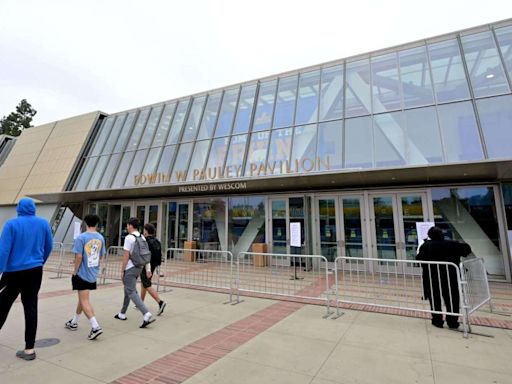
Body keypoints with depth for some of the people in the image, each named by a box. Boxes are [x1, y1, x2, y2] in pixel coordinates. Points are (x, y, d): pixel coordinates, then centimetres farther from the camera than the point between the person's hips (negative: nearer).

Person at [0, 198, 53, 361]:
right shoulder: (43, 223, 2)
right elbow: (49, 247, 9)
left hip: (14, 272, -2)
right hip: (35, 271, 2)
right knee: (31, 307, 4)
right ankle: (29, 349, 8)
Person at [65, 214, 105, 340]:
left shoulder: (81, 238, -15)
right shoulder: (101, 238, 2)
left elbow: (79, 257, -17)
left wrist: (75, 272, -4)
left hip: (82, 273, -6)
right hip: (93, 274, 6)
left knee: (84, 301, -2)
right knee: (82, 298, 22)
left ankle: (95, 327, -8)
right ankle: (74, 322, 39)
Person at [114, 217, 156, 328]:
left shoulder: (129, 237, -14)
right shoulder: (142, 237, 8)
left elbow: (126, 255, -16)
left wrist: (122, 269, -7)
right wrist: (148, 269, 10)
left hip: (130, 268, -8)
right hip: (139, 267, 8)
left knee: (132, 292, -6)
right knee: (128, 289, 22)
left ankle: (147, 315, -17)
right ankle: (122, 314, 36)